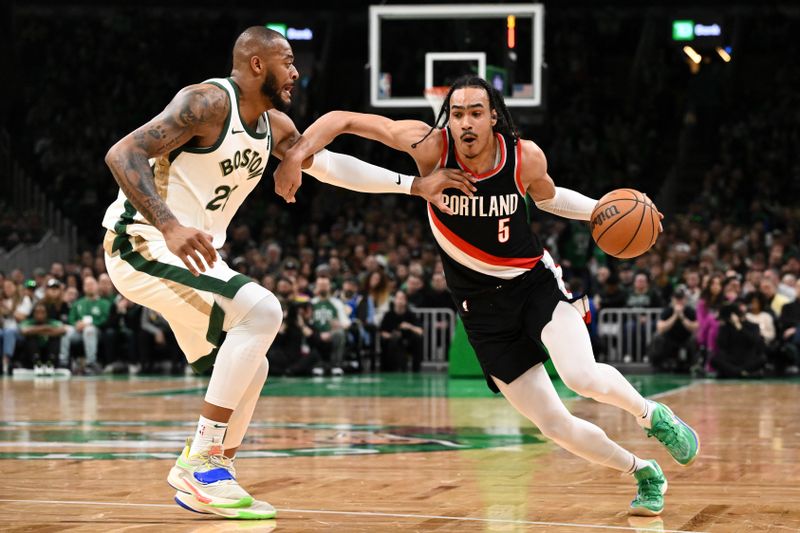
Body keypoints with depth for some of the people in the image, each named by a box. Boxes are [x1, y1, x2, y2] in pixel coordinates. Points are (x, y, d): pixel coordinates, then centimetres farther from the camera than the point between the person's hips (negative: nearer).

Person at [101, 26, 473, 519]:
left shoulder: (275, 125, 10)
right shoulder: (208, 102, -17)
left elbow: (329, 163, 20)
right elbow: (122, 153, -26)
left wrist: (415, 185, 13)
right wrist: (169, 227, -38)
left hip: (190, 254, 10)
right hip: (142, 243, -10)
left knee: (249, 370, 10)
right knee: (261, 309, -23)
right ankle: (202, 459, -19)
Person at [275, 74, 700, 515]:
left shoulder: (526, 157, -13)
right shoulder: (430, 146, -18)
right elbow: (342, 120, -15)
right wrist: (299, 156, -30)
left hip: (535, 281, 0)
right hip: (483, 307, 1)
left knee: (583, 376, -28)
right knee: (555, 426, -2)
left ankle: (652, 415, 5)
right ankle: (644, 474, 22)